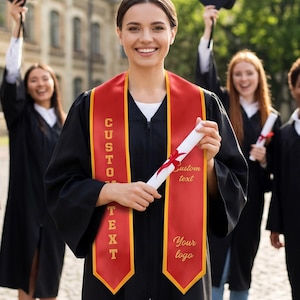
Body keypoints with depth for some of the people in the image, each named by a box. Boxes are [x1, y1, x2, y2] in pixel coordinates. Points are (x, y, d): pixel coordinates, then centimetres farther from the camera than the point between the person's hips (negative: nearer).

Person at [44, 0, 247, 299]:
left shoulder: (204, 105, 0)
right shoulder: (90, 106, -1)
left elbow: (236, 186, 3)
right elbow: (59, 186, 0)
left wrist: (208, 162, -16)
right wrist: (111, 190, -16)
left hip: (180, 266, 1)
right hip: (114, 267, 0)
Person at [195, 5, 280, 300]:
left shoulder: (271, 117, 7)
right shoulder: (222, 104, 1)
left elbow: (273, 167, 11)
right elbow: (205, 73, -15)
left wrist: (264, 160, -12)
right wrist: (208, 30, -23)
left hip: (250, 198, 3)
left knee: (243, 261, 12)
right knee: (216, 261, -2)